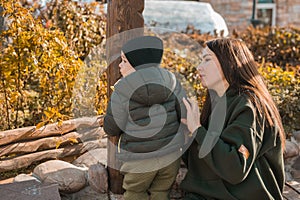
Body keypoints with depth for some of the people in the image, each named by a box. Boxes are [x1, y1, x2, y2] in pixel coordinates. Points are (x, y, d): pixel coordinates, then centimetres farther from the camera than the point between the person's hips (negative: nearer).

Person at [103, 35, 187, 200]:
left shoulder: (122, 91, -14)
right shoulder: (169, 80, -6)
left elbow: (112, 129, -5)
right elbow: (185, 113, 2)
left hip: (141, 159, -3)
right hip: (171, 153, 3)